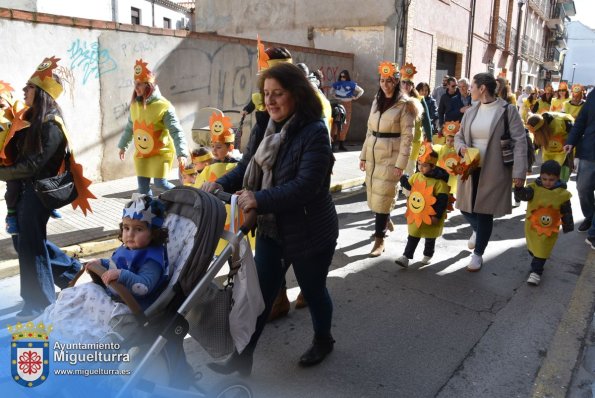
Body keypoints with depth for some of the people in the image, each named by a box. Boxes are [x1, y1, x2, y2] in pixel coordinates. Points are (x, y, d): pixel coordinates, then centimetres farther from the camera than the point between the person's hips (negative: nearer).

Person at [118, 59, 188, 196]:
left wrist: (182, 154, -30)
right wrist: (123, 146, 27)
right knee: (143, 186, 7)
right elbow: (130, 127, 19)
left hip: (161, 152, -6)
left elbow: (176, 132, -20)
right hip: (141, 153, 6)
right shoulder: (134, 105, 3)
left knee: (160, 183, -9)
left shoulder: (163, 106, -16)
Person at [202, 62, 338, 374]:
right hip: (270, 228, 6)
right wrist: (221, 184, -13)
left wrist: (259, 199, -34)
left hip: (310, 231, -6)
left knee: (312, 290, 15)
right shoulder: (263, 130, 2)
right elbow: (246, 168, 6)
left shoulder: (314, 132, -22)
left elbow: (305, 186, -29)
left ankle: (323, 340, 44)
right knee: (260, 292, 12)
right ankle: (242, 356, 26)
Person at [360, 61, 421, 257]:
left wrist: (401, 163, -16)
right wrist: (363, 155, 11)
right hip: (373, 156, 6)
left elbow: (407, 136, -11)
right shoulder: (376, 102, 12)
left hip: (390, 157, -6)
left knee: (382, 198, -4)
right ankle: (385, 223, 36)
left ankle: (379, 240, 5)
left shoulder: (405, 104, -7)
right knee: (374, 196, 12)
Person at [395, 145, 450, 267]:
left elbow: (443, 200, -20)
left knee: (430, 237, 17)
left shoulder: (439, 182, -21)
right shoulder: (416, 176, -2)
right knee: (413, 236, 9)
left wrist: (437, 215, -20)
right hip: (415, 213, 4)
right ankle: (406, 257, 12)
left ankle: (427, 256, 37)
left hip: (430, 215, -4)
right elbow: (409, 185, 16)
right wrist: (404, 180, -7)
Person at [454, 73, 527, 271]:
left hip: (493, 171, -5)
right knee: (466, 207, 10)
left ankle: (478, 254, 21)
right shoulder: (471, 112, 8)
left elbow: (520, 142, -9)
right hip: (470, 169, 5)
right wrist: (461, 147, -8)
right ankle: (477, 230, 46)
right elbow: (459, 136, 17)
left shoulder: (507, 110, -8)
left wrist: (519, 172, -16)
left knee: (485, 212, 2)